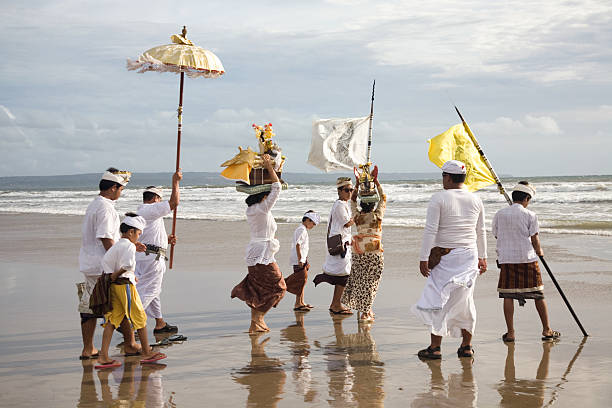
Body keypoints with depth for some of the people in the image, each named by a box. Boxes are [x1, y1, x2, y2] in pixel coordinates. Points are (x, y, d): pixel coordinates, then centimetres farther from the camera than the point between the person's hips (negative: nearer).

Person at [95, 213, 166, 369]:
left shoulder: (115, 245, 14)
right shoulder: (129, 246, -12)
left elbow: (105, 260, 5)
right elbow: (128, 264, -27)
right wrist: (116, 275, -13)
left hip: (114, 286, 8)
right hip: (126, 285, -8)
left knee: (112, 320, 4)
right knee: (140, 318, 5)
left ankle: (103, 356, -2)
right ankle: (147, 353, 15)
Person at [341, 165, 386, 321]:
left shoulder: (357, 217, 0)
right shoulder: (377, 216, -6)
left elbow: (352, 201, 15)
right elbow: (383, 198, 4)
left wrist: (358, 183, 15)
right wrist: (376, 180, 5)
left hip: (359, 254, 3)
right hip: (374, 254, -3)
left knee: (359, 281, 12)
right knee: (370, 282, 2)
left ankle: (366, 310, 16)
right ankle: (366, 312, 3)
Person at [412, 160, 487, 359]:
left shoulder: (439, 198, -9)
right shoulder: (475, 200, 7)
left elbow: (430, 230, -13)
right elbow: (481, 232, 15)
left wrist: (424, 258, -11)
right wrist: (482, 257, 24)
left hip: (445, 256, -5)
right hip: (469, 255, 5)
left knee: (439, 298, -1)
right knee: (465, 299, 11)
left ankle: (435, 347, -2)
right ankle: (466, 346, 15)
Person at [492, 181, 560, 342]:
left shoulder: (499, 214, 3)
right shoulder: (530, 215, -4)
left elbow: (496, 235, 10)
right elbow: (534, 238, -2)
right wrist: (539, 251, 17)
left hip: (506, 258, 2)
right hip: (528, 258, -1)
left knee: (507, 295, 4)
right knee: (538, 295, 8)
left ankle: (510, 333, 2)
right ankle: (546, 330, 15)